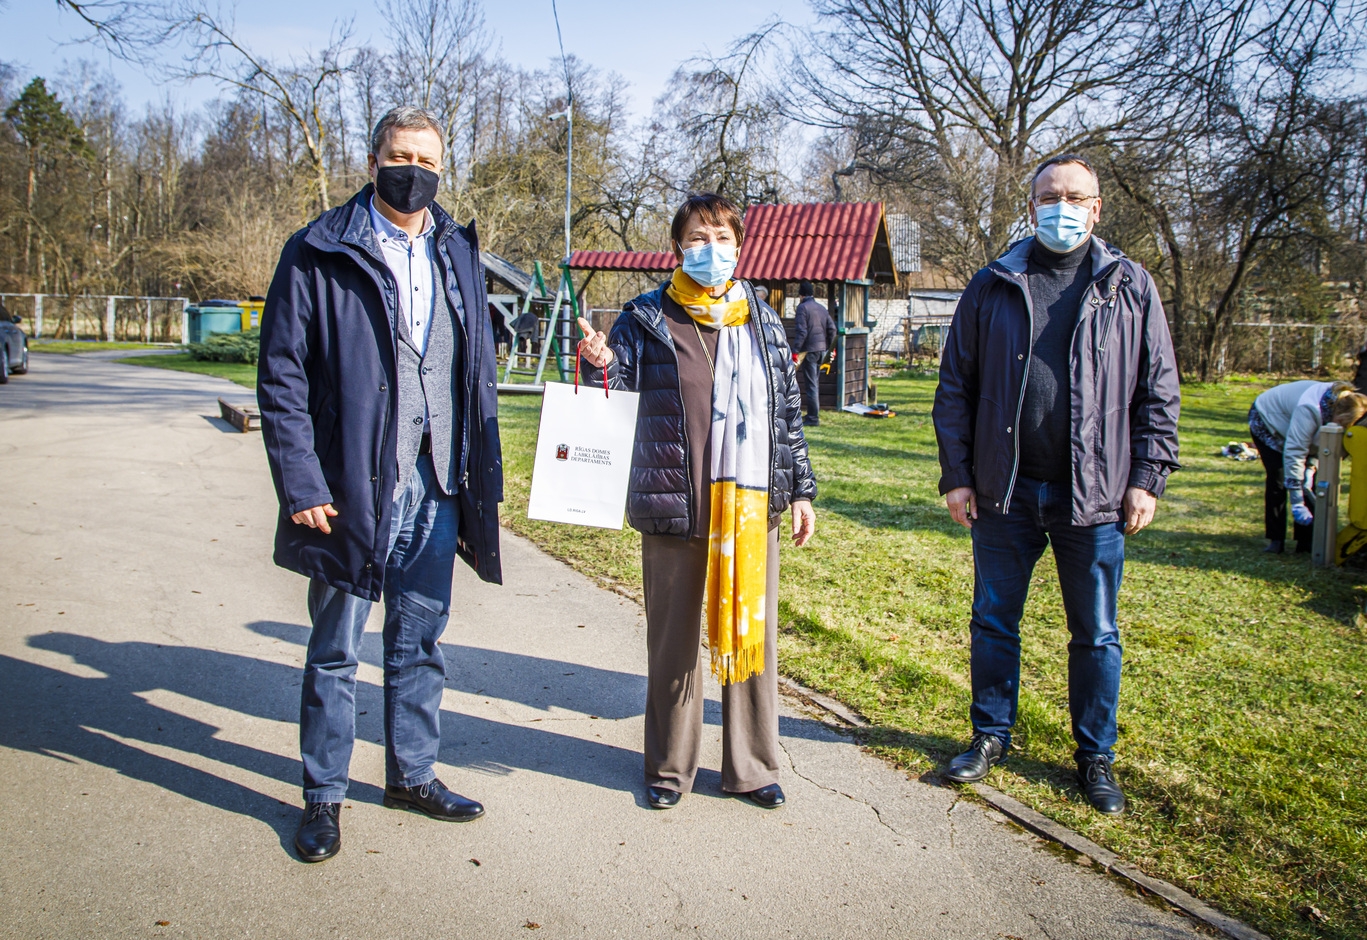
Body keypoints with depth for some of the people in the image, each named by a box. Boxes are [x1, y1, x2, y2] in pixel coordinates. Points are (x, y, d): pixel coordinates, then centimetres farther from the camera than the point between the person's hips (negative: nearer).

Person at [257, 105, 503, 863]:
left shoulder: (458, 254, 10)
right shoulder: (320, 254, -4)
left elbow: (479, 372, 12)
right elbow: (281, 378, -6)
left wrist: (484, 477, 7)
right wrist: (301, 485, -12)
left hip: (436, 486, 4)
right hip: (352, 485, -4)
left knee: (420, 638, 15)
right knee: (335, 647, 8)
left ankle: (412, 773, 32)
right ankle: (322, 795, 24)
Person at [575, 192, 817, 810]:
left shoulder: (764, 323, 12)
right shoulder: (647, 319, 2)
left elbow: (787, 411, 15)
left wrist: (800, 490, 12)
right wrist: (598, 365, -22)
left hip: (751, 504, 3)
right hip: (674, 505, -2)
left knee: (751, 635, 10)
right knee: (673, 640, 8)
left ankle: (751, 766, 26)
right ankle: (669, 766, 25)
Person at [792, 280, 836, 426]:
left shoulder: (802, 307, -8)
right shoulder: (821, 308, 14)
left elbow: (802, 331, -17)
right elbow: (832, 328, 11)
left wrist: (795, 351, -16)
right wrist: (827, 346, 18)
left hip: (809, 350, -7)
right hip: (821, 349, 7)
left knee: (810, 385, -4)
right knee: (815, 382, 16)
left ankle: (813, 418, -3)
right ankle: (813, 414, 22)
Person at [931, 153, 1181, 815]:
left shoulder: (1130, 287, 4)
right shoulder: (993, 286, 5)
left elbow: (1158, 391, 5)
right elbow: (955, 387, 5)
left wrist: (1147, 478, -2)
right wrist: (956, 475, -1)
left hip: (1095, 496, 0)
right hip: (1004, 491, 1)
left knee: (1096, 634, 9)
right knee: (994, 622, 11)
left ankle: (1096, 757, 26)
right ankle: (991, 736, 30)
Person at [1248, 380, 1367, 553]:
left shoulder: (1343, 401, -21)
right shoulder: (1310, 410, -43)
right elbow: (1294, 454, -41)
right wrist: (1297, 503, -41)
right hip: (1266, 420, -7)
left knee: (1307, 479, -3)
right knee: (1279, 478, -17)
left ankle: (1306, 540, 1)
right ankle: (1276, 540, -10)